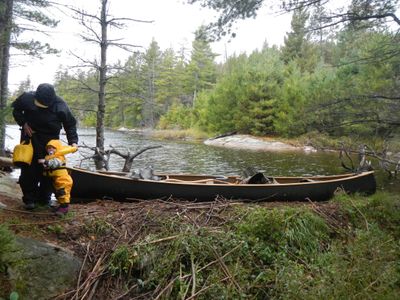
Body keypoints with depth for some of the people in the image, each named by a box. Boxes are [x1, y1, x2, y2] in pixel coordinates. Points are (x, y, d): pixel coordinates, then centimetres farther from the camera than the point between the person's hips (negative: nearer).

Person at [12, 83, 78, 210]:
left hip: (51, 140, 0)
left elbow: (70, 124, -8)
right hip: (30, 137, 0)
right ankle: (29, 198, 8)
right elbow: (16, 110, 6)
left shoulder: (60, 105, -18)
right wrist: (23, 123, -10)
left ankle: (45, 198, 15)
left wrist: (73, 141, -19)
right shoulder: (27, 98, -15)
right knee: (29, 169, -3)